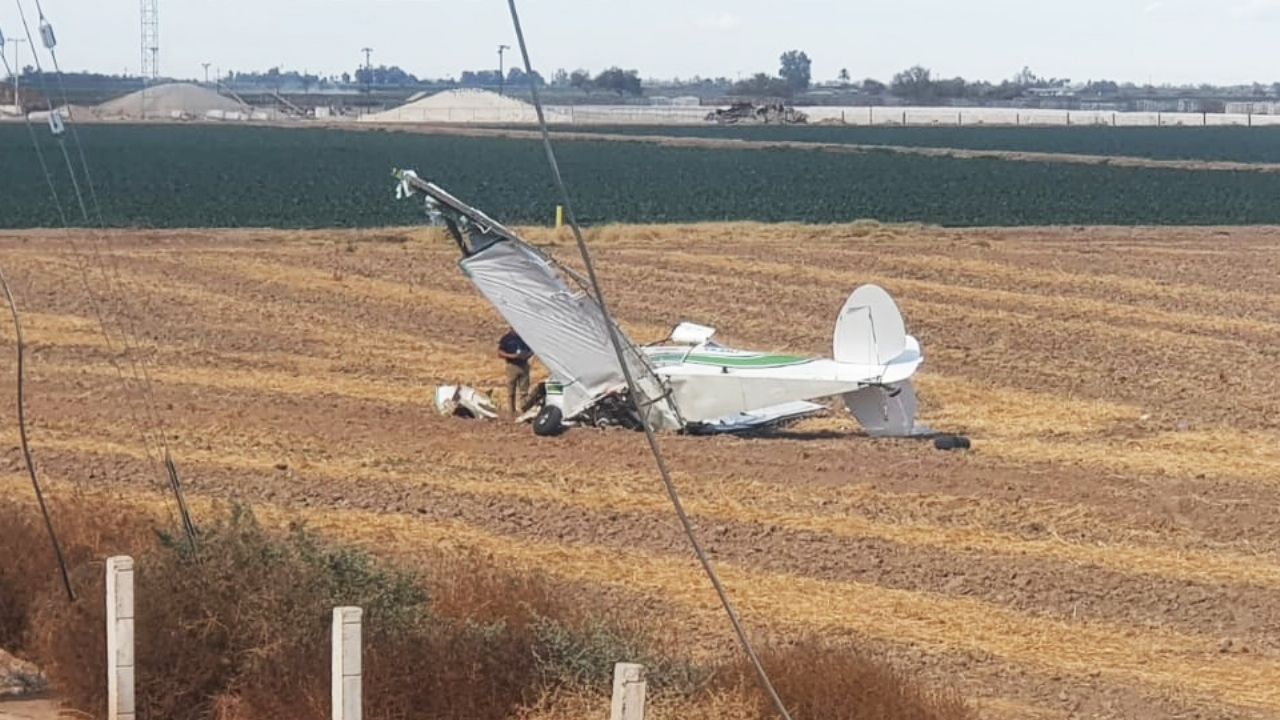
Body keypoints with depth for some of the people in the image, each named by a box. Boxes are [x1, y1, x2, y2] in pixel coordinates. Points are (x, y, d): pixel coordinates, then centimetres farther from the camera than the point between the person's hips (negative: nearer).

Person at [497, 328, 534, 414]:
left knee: (523, 391, 1)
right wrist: (511, 356, -16)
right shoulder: (506, 338, 1)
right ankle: (512, 413, 1)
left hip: (524, 365, 3)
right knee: (511, 392, -2)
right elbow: (500, 353, -1)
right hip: (512, 366, -3)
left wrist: (527, 355, -7)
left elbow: (531, 351, 15)